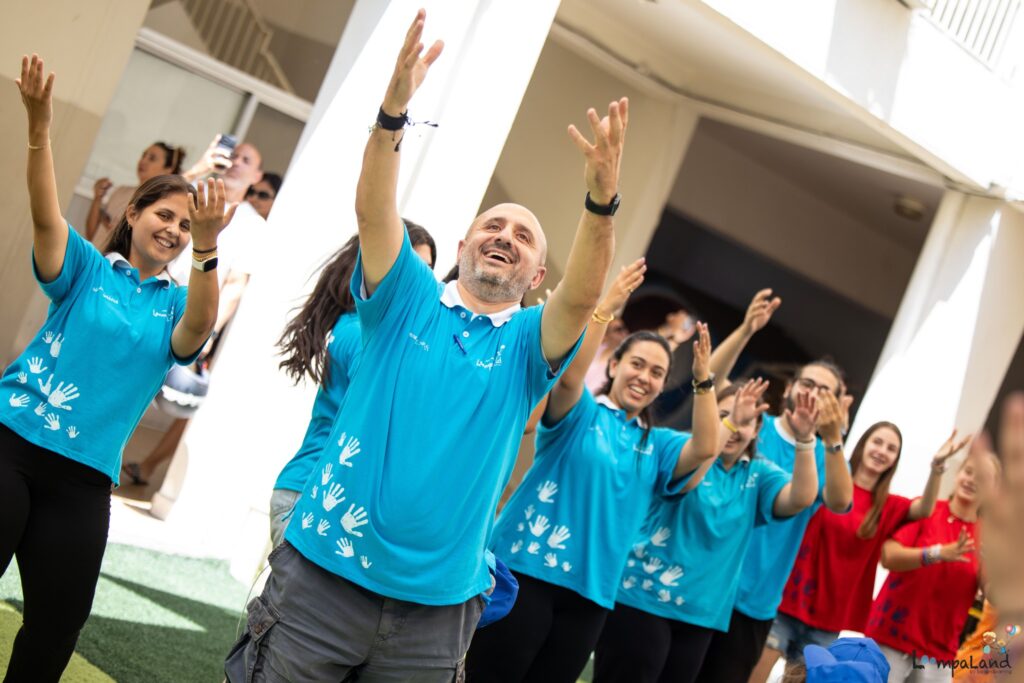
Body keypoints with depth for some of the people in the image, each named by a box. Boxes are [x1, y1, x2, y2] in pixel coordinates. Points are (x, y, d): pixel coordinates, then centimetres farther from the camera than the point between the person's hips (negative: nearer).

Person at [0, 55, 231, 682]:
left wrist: (206, 250, -35)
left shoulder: (175, 305, 9)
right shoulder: (88, 268, 5)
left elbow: (197, 330, -15)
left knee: (56, 632, 6)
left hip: (84, 478, 3)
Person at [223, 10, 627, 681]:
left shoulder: (526, 346, 6)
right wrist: (394, 108, -27)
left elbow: (582, 294, -14)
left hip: (437, 603, 1)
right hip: (325, 572, -1)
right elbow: (374, 211, -11)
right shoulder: (410, 300, 5)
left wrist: (603, 199, -30)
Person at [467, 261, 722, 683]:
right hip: (527, 569, -5)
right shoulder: (581, 414, 1)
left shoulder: (657, 445, 14)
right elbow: (570, 373, -20)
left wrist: (703, 380, -11)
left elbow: (705, 448, -4)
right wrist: (606, 308, -26)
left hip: (590, 589, 5)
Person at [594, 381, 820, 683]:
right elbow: (684, 480, -28)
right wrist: (728, 422, -34)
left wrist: (803, 440, -26)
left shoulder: (759, 474, 6)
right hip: (643, 596, -5)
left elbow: (800, 499, -12)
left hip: (701, 611, 5)